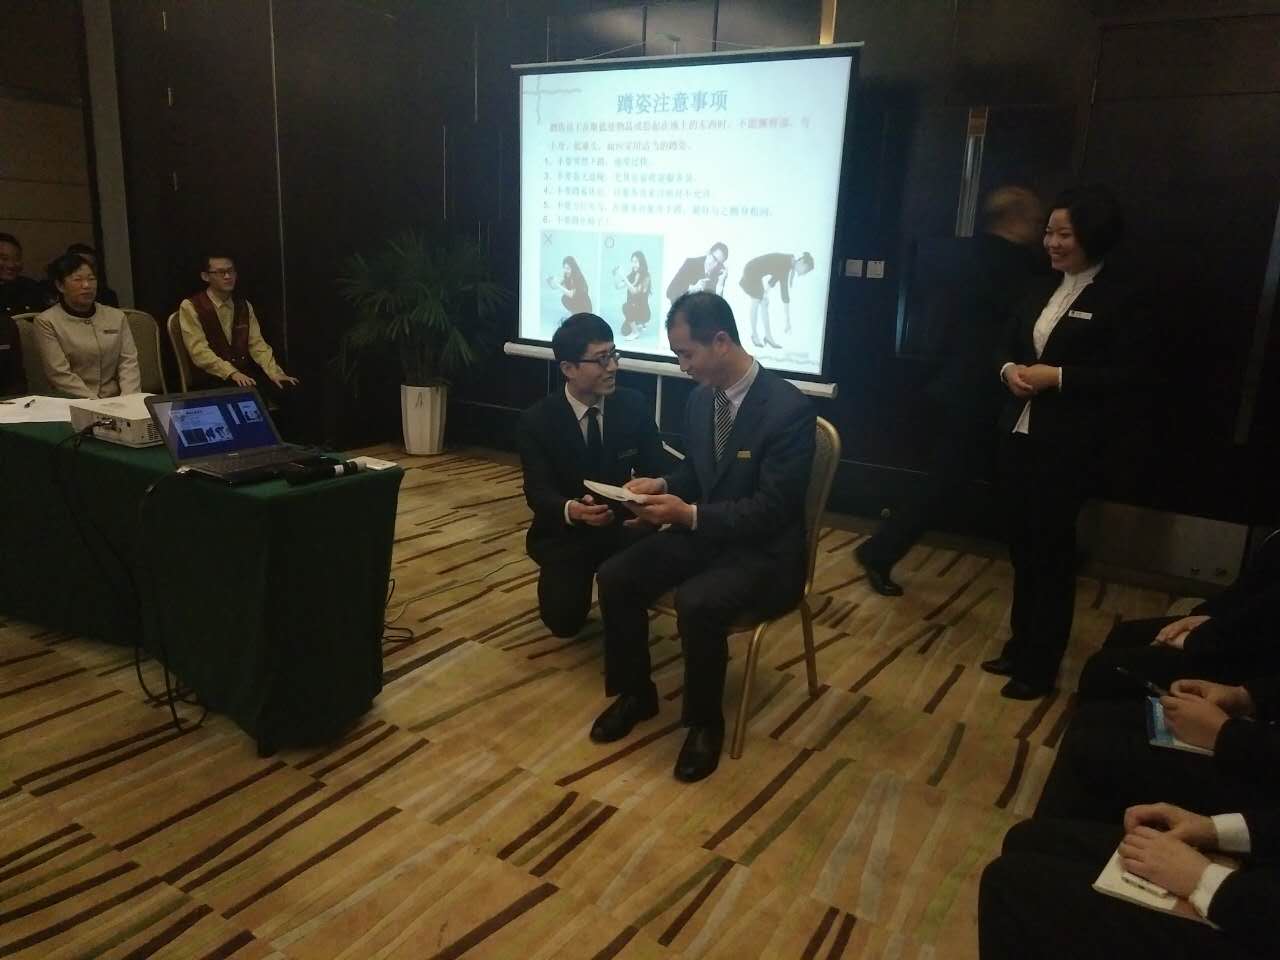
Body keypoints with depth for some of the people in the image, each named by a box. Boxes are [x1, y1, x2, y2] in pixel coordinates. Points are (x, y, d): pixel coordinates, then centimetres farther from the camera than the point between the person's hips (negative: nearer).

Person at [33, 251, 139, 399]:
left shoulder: (117, 316, 12)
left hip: (116, 401, 3)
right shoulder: (47, 322, 2)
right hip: (74, 405, -3)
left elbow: (129, 362, 4)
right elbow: (60, 375, -6)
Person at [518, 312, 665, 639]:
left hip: (621, 525, 2)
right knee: (564, 621, -18)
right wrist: (571, 510, -41)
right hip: (565, 533, -2)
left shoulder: (633, 405, -5)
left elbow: (653, 471, -2)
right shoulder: (537, 420, -11)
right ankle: (557, 576, 18)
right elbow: (537, 492, -17)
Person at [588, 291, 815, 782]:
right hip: (702, 533, 7)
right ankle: (635, 693, 10)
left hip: (763, 551, -7)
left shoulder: (789, 409, -22)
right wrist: (662, 485, -6)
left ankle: (705, 722, -7)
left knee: (696, 603, -33)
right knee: (615, 576, -10)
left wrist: (689, 514, -29)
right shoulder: (700, 398, 1)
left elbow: (772, 510, -23)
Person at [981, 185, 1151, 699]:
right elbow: (1010, 348, 18)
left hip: (1067, 445, -6)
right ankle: (1020, 644, 28)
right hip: (1019, 435, 6)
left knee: (1051, 550, 2)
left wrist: (1056, 376, -18)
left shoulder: (1118, 300, -7)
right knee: (1021, 544, 12)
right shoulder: (1040, 291, 13)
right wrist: (1009, 369, -4)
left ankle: (1040, 665, 15)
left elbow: (1130, 375, -12)